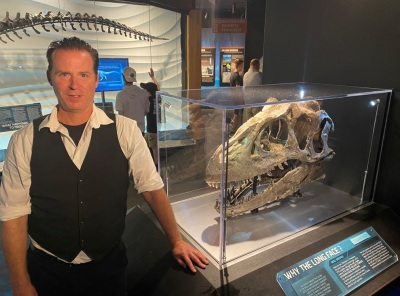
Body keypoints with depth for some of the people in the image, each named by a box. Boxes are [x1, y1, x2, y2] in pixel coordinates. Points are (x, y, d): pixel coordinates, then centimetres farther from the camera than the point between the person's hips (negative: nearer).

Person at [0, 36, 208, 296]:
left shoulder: (125, 131, -12)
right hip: (47, 271, 1)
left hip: (109, 266, 0)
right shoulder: (24, 141, -10)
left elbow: (152, 188, -5)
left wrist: (176, 241, -3)